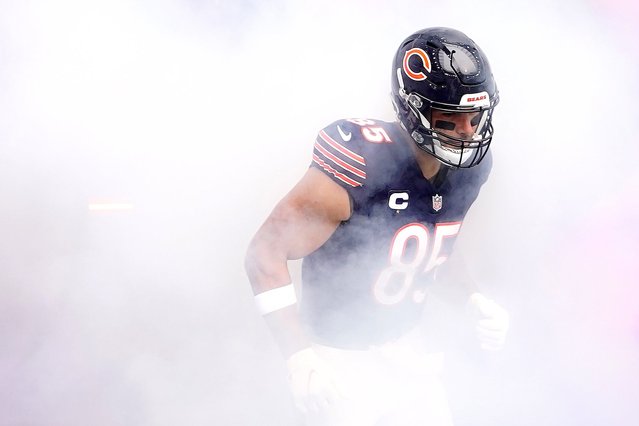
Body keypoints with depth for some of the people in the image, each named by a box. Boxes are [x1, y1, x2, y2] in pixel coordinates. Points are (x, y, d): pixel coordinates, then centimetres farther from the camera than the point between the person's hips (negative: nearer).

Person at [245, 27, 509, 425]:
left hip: (406, 349, 6)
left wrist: (477, 300, -1)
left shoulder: (464, 171, -4)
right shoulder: (359, 168, -26)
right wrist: (303, 362, -30)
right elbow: (265, 254, -23)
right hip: (341, 362, -6)